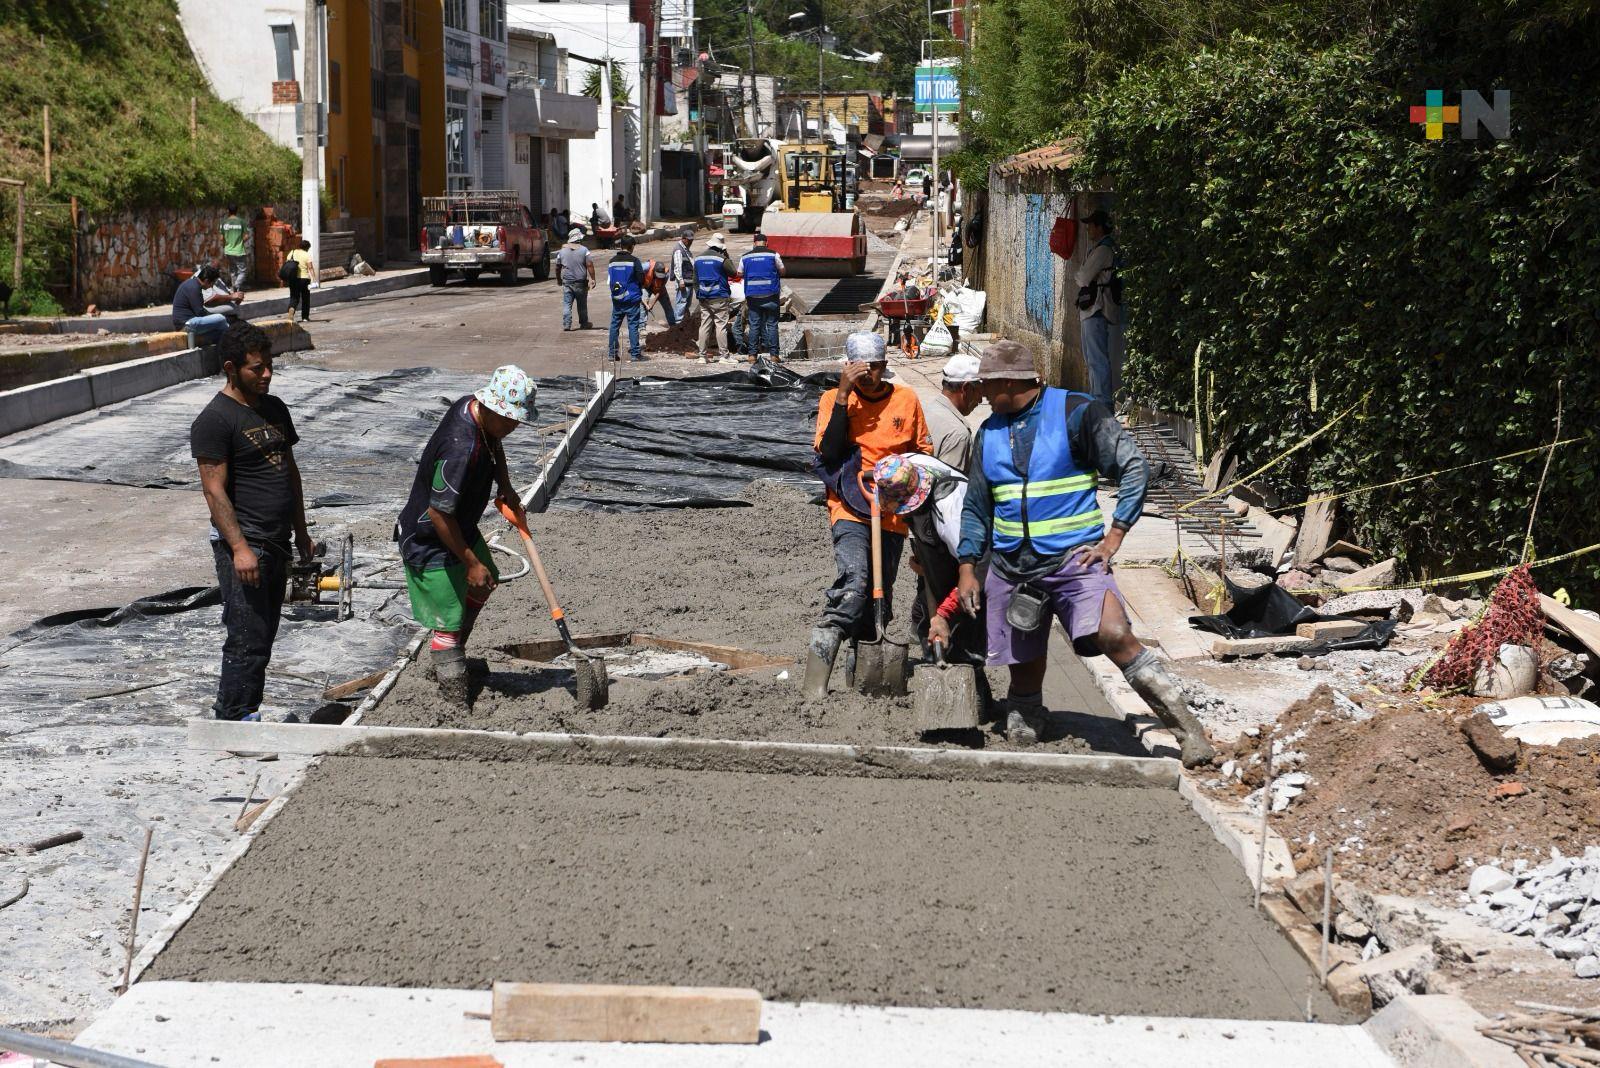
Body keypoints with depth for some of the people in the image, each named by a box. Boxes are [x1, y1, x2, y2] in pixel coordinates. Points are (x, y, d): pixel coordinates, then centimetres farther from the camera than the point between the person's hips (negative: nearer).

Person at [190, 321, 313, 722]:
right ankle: (233, 723, -2)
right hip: (243, 544, -8)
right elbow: (215, 491, -16)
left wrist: (301, 533, 19)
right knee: (248, 641, -9)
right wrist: (239, 548, -22)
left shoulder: (274, 408, 14)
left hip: (276, 542, 8)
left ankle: (247, 716, 22)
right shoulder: (215, 420, -13)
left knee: (263, 638, 13)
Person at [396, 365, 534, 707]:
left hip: (460, 527, 10)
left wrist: (506, 488, 4)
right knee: (448, 623, -5)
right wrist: (470, 561, -23)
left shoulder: (473, 407, -8)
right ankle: (457, 704, 3)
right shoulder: (460, 449, -37)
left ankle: (451, 658, 45)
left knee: (484, 583, 28)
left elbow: (494, 444, 17)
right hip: (430, 542, -10)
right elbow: (438, 513, -31)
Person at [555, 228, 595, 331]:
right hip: (580, 282, -1)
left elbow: (557, 267, 10)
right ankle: (584, 323, 22)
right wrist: (592, 279, -8)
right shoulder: (584, 250, -7)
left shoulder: (562, 251, 4)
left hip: (567, 281, 1)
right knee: (582, 304, 12)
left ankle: (566, 324, -5)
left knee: (567, 304, 3)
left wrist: (558, 279, 23)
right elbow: (590, 265, -12)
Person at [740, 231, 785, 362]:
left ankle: (752, 355, 4)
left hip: (752, 296, 2)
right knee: (772, 325, 3)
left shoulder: (745, 257, 4)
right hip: (770, 296, -2)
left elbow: (740, 274, 12)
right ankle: (773, 354, 2)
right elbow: (782, 272, 6)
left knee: (754, 325, 5)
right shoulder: (773, 255, -2)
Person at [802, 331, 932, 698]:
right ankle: (822, 650, -22)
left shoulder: (906, 399, 7)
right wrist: (842, 395, -15)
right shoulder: (835, 399, 1)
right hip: (850, 510, -3)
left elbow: (923, 451, 18)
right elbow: (828, 453, -13)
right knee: (855, 582, -27)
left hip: (893, 514, 3)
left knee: (880, 600, 7)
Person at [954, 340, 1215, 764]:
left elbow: (1134, 469, -5)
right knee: (1024, 670, 8)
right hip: (1011, 567, 5)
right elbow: (976, 508, 20)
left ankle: (1190, 734, -22)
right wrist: (968, 569, 13)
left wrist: (1114, 537, -10)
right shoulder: (989, 432, 12)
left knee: (1115, 637, -24)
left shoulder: (1076, 413, -4)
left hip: (1074, 558, -5)